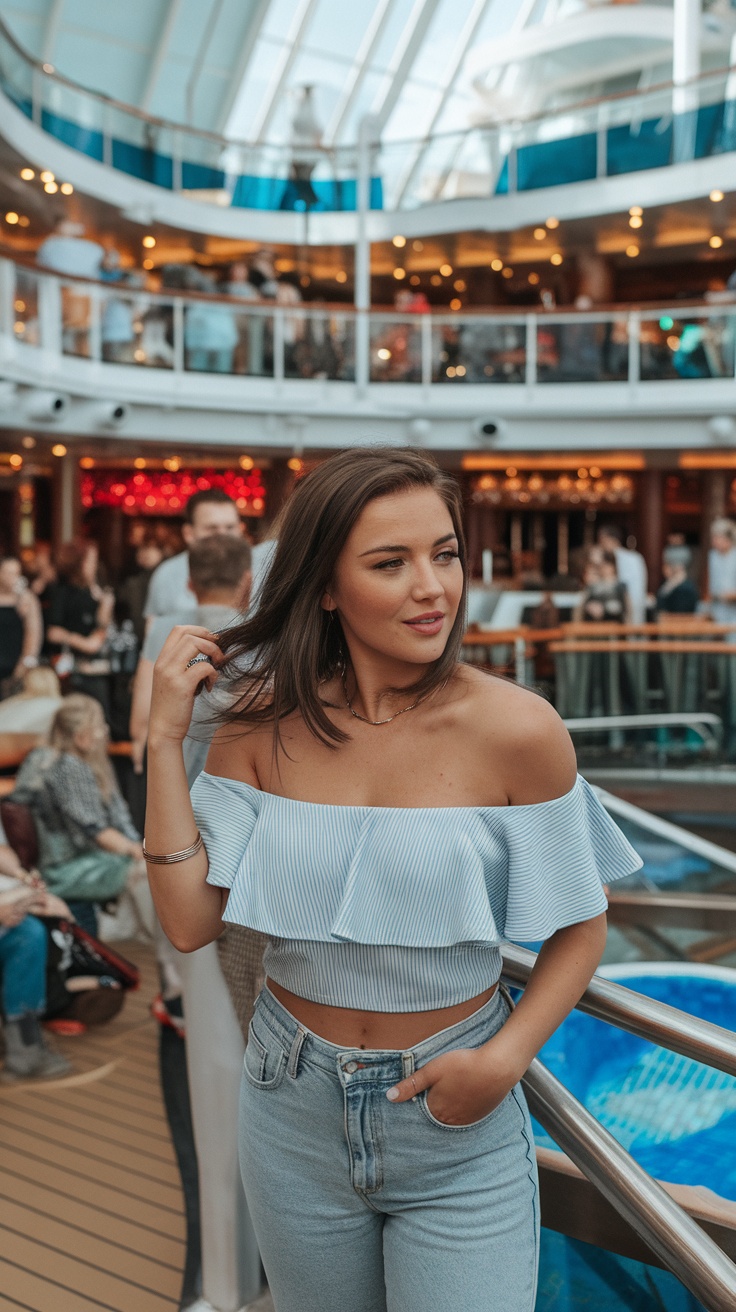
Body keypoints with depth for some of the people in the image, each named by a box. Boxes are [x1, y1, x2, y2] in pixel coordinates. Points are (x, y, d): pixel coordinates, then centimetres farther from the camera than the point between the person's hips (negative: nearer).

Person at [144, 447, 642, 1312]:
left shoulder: (515, 729, -17)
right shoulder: (265, 727, -8)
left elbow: (579, 928, -5)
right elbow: (189, 923, -12)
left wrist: (505, 1059, -18)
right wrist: (165, 737, -14)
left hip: (458, 1131, -2)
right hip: (295, 1111, 3)